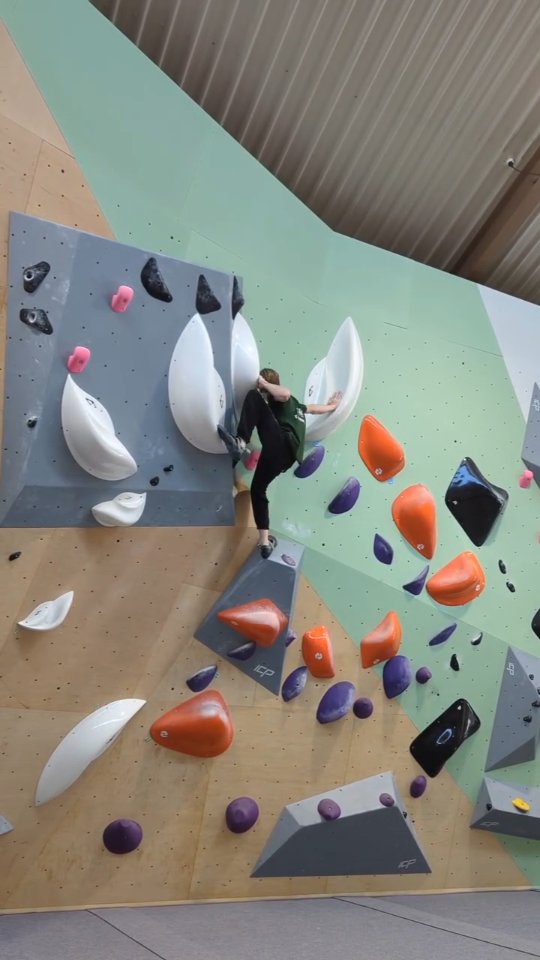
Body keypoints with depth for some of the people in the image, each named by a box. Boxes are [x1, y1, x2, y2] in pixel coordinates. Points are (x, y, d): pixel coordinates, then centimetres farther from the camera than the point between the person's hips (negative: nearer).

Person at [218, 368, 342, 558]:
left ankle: (240, 442, -35)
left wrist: (263, 385, 0)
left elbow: (285, 393, -15)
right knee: (258, 489, 19)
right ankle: (265, 542, 13)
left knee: (253, 397, -11)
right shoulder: (295, 405, 36)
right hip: (286, 455, 9)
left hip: (280, 444, -9)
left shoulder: (278, 398, 11)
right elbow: (316, 408, 50)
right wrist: (332, 406, 70)